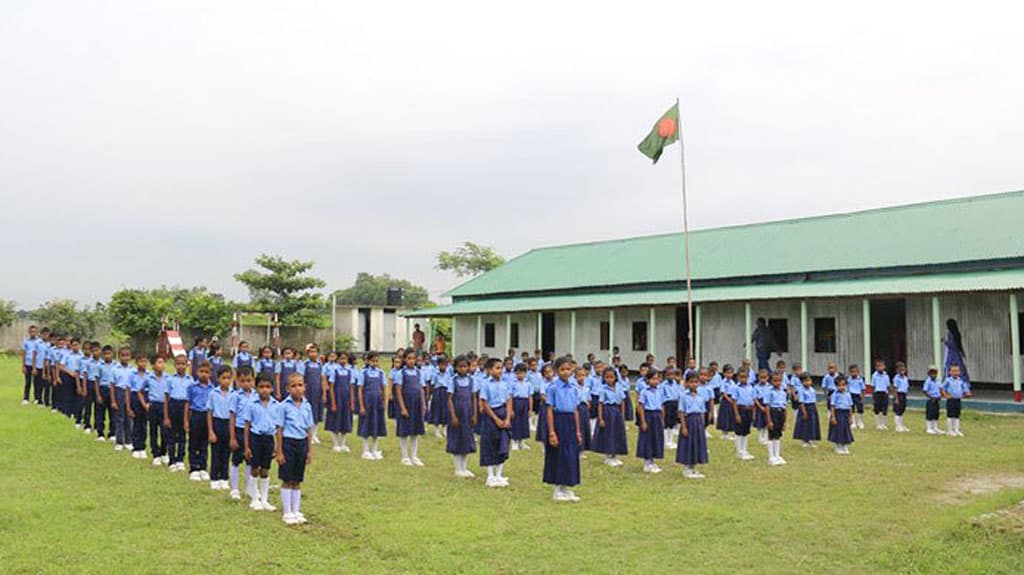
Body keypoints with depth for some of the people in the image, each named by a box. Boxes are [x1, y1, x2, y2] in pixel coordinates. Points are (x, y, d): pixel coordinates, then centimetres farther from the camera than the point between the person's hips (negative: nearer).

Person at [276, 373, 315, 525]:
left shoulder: (307, 406, 5)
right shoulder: (284, 406, -8)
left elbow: (309, 430, 9)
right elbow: (280, 430, -7)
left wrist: (310, 450, 9)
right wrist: (279, 452, -8)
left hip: (302, 444, 4)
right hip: (288, 443, -4)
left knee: (297, 481, 12)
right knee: (287, 480, 4)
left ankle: (296, 511, 21)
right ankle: (287, 513, 13)